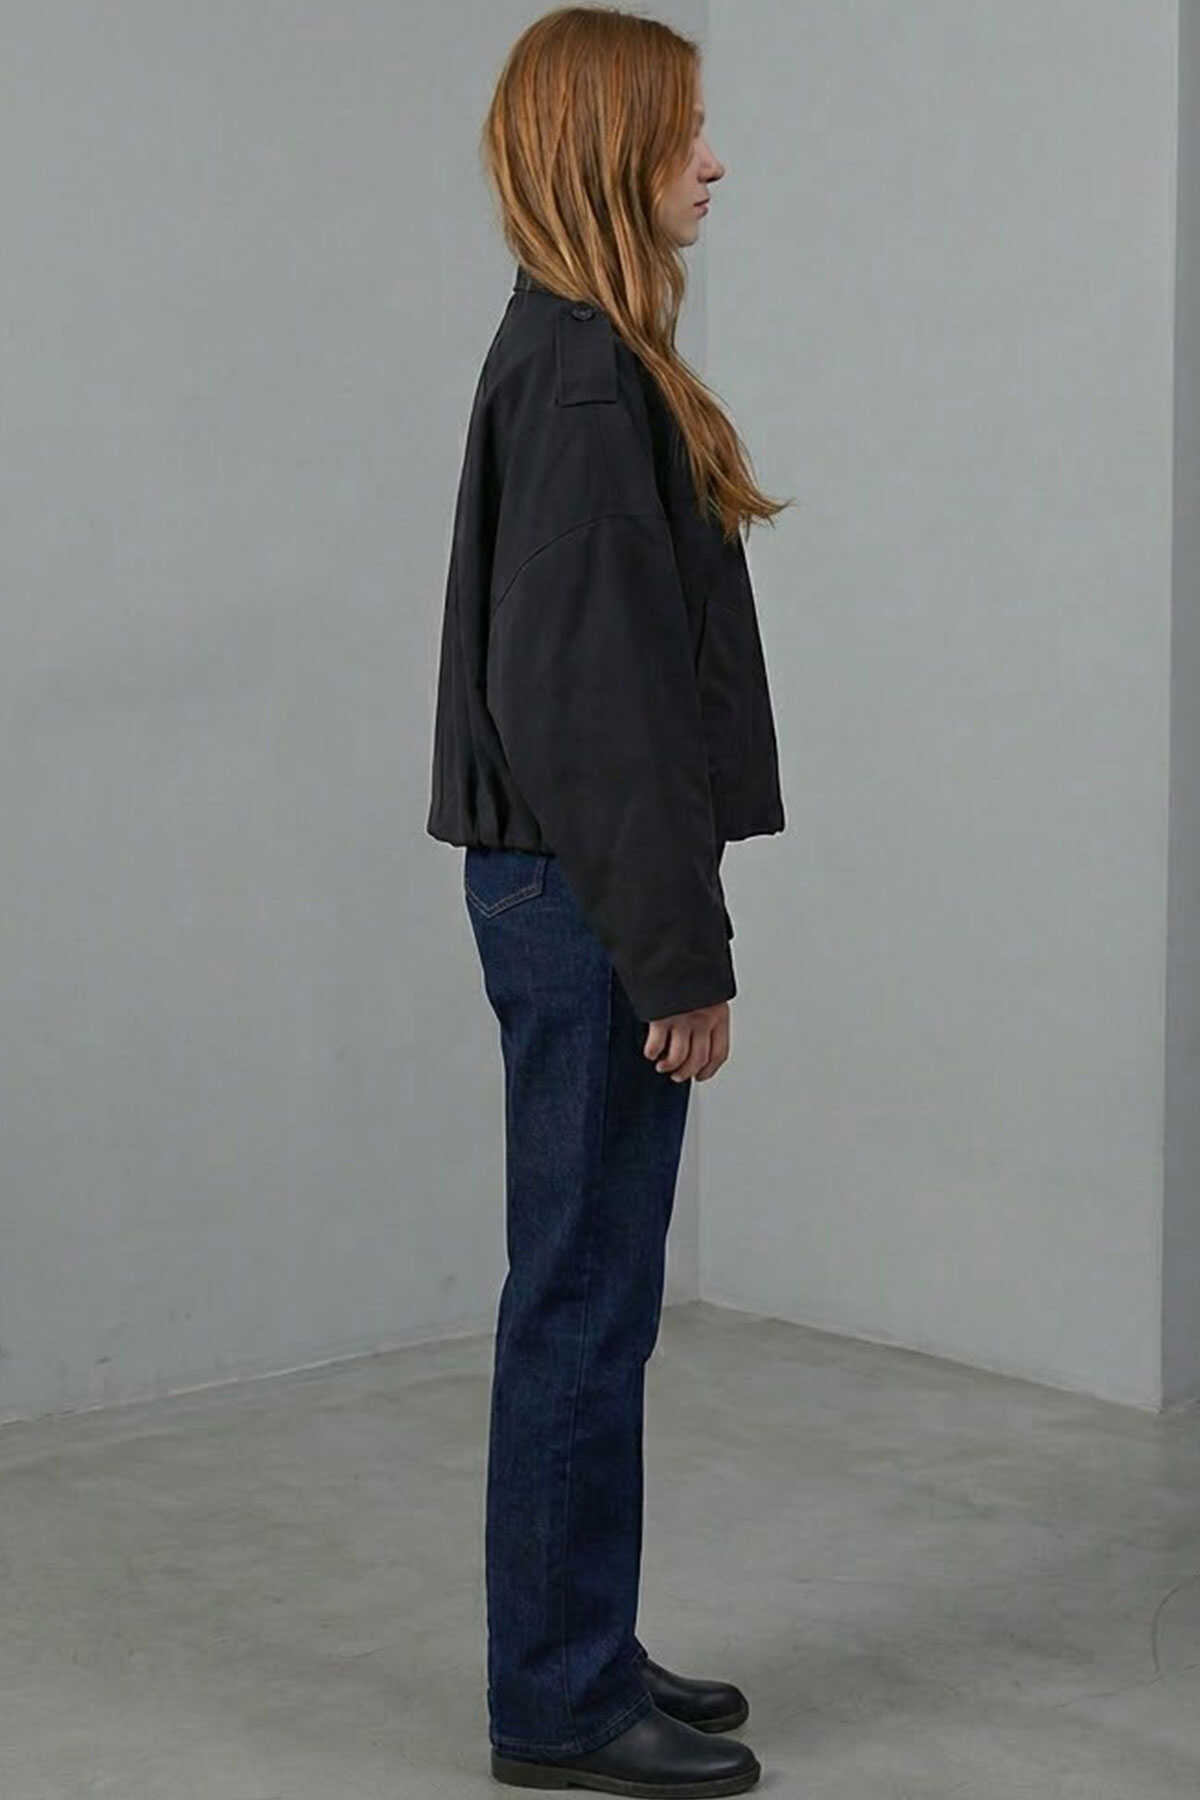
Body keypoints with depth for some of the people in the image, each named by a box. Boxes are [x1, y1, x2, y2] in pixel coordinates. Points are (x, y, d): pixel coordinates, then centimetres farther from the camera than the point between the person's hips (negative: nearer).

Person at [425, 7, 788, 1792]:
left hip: (576, 896, 10)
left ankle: (583, 1656, 28)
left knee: (590, 1292, 16)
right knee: (586, 1296, 0)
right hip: (588, 903, -10)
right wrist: (678, 952, -18)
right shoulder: (583, 377, -16)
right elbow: (592, 691, -21)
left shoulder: (573, 357, 14)